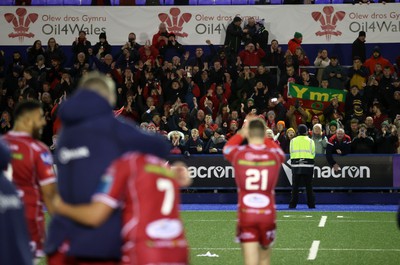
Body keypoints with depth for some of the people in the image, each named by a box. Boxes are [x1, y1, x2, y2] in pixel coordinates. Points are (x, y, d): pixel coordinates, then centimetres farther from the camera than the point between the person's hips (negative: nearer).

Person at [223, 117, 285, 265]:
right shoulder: (274, 155, -1)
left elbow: (227, 148, 23)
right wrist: (265, 137, 35)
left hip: (245, 215, -1)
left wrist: (241, 133, 32)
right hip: (267, 214, 1)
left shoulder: (238, 154, -4)